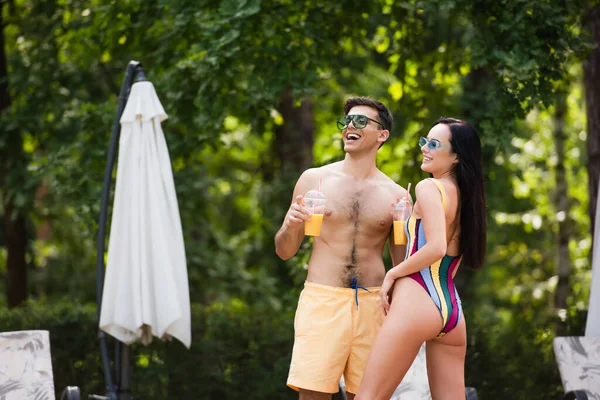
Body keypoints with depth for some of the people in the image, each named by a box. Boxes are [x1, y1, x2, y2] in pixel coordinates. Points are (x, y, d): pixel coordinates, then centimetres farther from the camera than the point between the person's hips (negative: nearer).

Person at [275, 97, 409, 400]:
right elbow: (284, 250, 10)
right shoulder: (315, 179, 7)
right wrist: (291, 227, -11)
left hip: (372, 305, 1)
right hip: (321, 300, -1)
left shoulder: (396, 196, 8)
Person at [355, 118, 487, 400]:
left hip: (416, 302, -8)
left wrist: (392, 274, -7)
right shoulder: (468, 197, 18)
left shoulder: (429, 187, -5)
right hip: (452, 310, 8)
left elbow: (436, 248, -19)